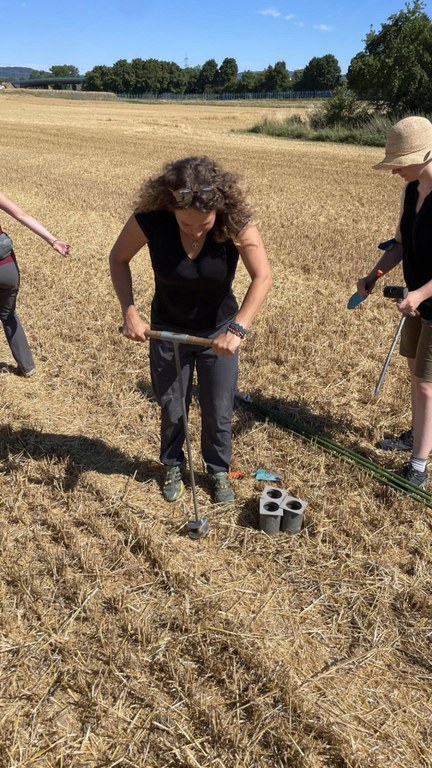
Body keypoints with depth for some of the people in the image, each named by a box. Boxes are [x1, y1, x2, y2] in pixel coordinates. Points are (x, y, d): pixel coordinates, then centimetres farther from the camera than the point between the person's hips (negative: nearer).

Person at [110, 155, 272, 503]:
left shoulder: (236, 223, -26)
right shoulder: (150, 220, -25)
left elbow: (263, 277, -28)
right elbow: (118, 258, -9)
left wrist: (237, 329, -40)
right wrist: (129, 311, -20)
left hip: (218, 330, 0)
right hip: (168, 330, 1)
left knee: (218, 412, 9)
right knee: (172, 410, 14)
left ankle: (219, 470, 35)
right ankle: (173, 468, 41)